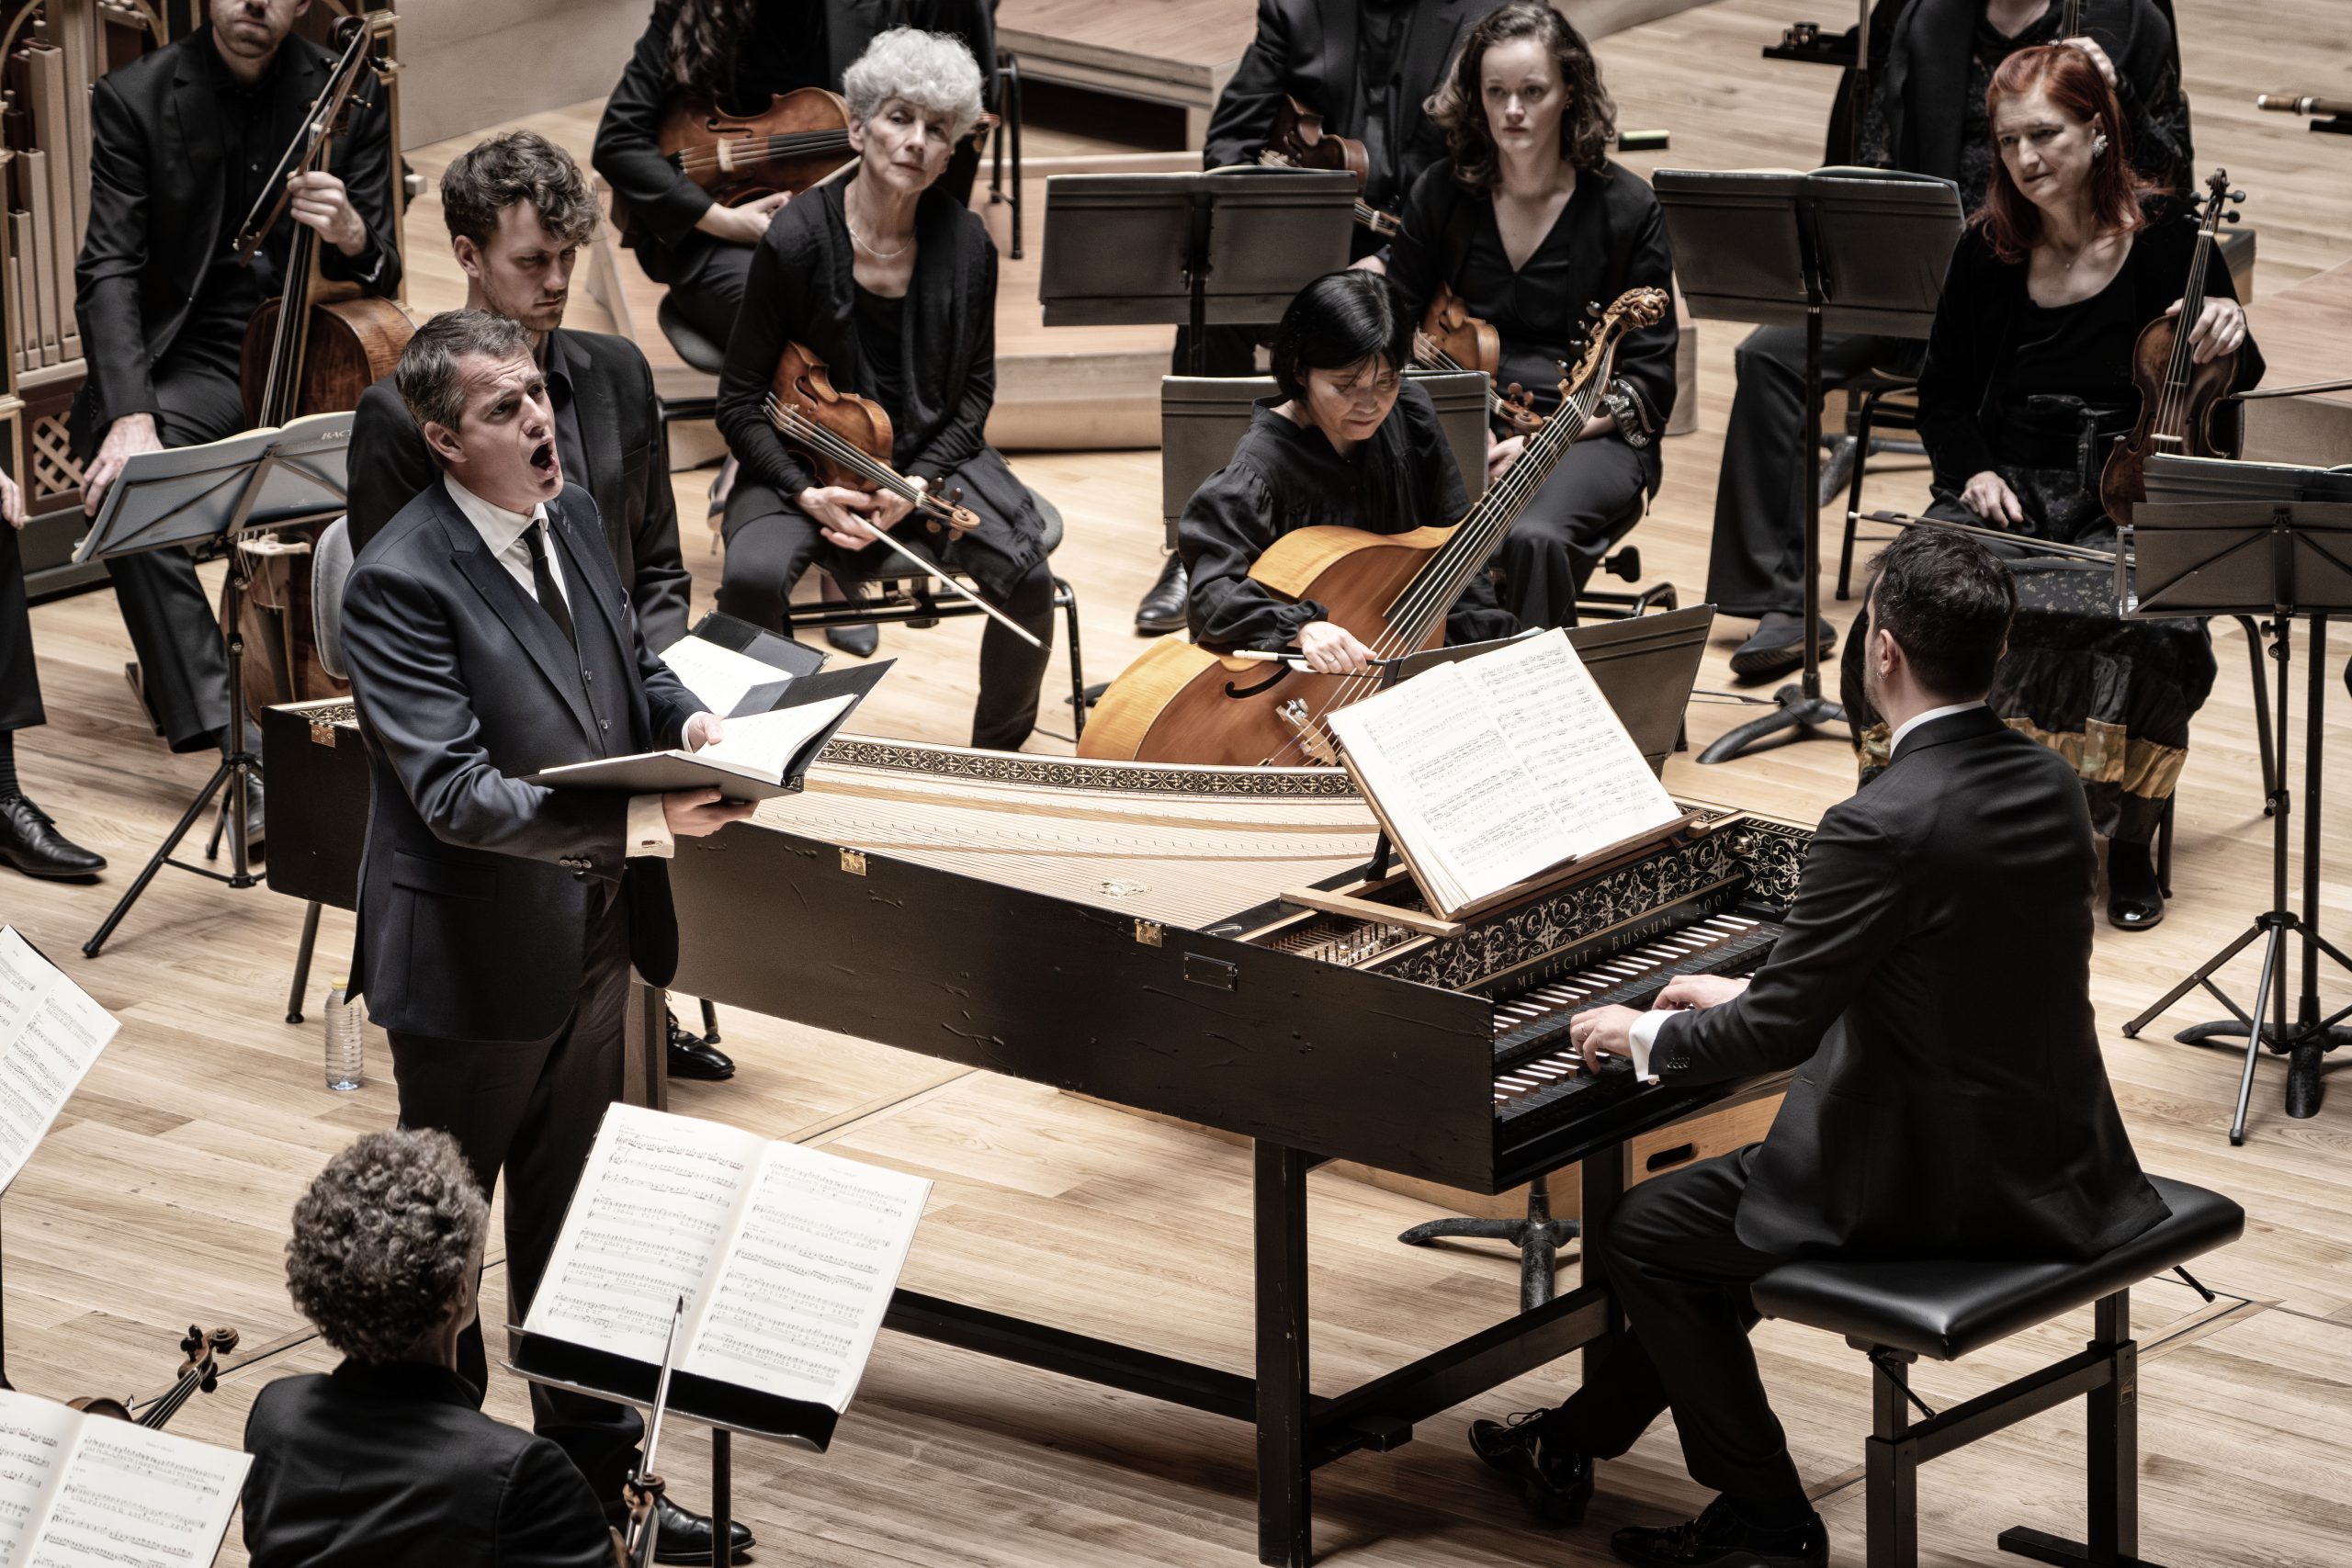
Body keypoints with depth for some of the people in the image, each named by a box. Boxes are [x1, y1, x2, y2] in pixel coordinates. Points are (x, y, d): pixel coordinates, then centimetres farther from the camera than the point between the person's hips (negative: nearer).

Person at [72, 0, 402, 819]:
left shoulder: (350, 97, 1)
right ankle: (227, 726, -35)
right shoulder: (135, 99, -4)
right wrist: (131, 412, -26)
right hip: (200, 357, -1)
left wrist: (352, 233, -23)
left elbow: (383, 274, 3)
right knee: (122, 480, -32)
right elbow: (109, 271, -10)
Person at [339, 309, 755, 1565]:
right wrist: (646, 819, -38)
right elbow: (458, 794, -30)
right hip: (473, 960, -7)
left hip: (590, 938, 7)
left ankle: (593, 1460, 31)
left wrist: (683, 717, -5)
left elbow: (627, 653, 19)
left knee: (570, 1210, 19)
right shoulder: (401, 582, -23)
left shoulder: (572, 515, 2)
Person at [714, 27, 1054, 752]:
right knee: (753, 577, -32)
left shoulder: (965, 244, -5)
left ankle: (998, 750, 3)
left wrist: (916, 483, -12)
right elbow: (741, 402, -7)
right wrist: (807, 494, -21)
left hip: (930, 457, 2)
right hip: (807, 465, -2)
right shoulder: (798, 240, -14)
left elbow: (974, 391, 4)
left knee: (1027, 577, -23)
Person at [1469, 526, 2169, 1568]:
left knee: (1634, 1237, 10)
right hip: (2057, 1168, 9)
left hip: (1933, 1188, -9)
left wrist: (1648, 1035, 2)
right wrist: (1749, 997, 20)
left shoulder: (1881, 827, -24)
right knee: (1728, 1198, 28)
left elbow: (1778, 1032, -18)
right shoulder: (2050, 787, 2)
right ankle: (1578, 1442, 38)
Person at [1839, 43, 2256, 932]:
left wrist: (2229, 339, -17)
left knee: (2145, 628, -33)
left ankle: (2129, 847, -12)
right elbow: (1943, 396, 13)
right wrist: (1974, 470, -6)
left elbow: (2235, 381, 7)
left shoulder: (2167, 242, -4)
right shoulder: (1988, 253, 2)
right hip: (2008, 489, 2)